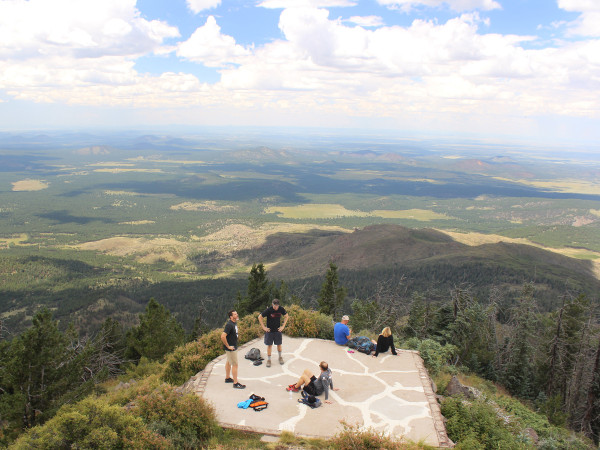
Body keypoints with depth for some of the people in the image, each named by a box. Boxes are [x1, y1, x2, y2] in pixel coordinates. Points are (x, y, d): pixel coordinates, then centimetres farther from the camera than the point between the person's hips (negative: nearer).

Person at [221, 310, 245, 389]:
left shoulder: (234, 323, 6)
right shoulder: (229, 325, -25)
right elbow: (223, 336, -32)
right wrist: (228, 346, -24)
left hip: (234, 347, 10)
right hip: (231, 348, -10)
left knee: (229, 362, 22)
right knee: (235, 365, -4)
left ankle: (227, 378, 37)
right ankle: (236, 383, 3)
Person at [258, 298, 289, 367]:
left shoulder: (281, 309, -11)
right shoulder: (268, 310, -19)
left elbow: (286, 316, 7)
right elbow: (260, 317, -9)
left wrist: (283, 326, 1)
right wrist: (263, 327, -10)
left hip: (278, 330, 2)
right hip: (269, 330, -2)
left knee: (279, 344, 10)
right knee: (269, 345, 2)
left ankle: (280, 357, 31)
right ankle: (268, 360, 15)